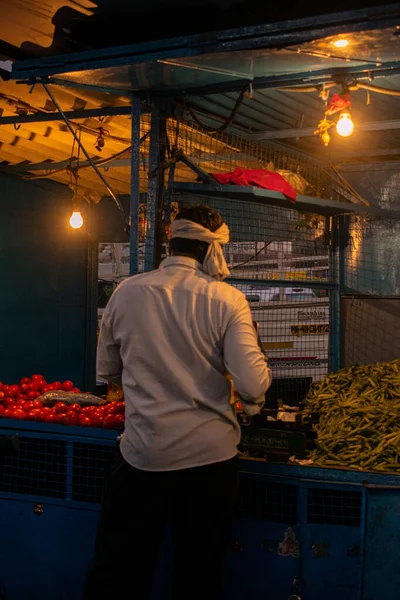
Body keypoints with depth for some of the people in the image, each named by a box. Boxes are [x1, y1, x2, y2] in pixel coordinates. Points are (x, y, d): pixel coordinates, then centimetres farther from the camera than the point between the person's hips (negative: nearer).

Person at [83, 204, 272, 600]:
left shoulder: (127, 292, -3)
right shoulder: (228, 300, -8)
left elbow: (108, 371, 8)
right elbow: (252, 383, -15)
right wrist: (254, 403, 7)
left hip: (142, 457, 1)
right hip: (212, 458, 0)